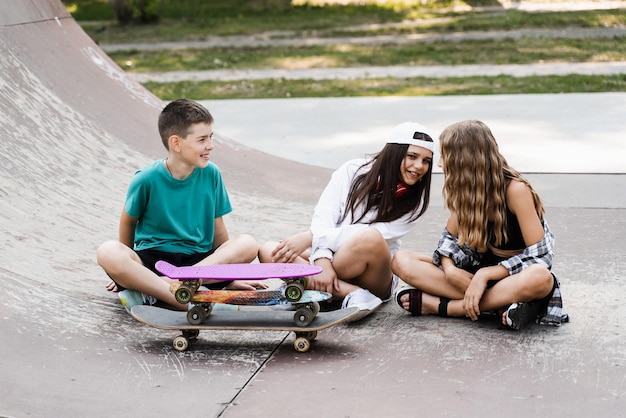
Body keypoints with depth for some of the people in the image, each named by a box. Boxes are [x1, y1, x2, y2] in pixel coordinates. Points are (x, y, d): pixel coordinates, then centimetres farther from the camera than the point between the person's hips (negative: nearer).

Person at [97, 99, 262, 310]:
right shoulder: (147, 179, -8)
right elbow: (129, 221, 8)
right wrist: (127, 264, 14)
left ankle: (151, 287, -32)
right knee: (108, 252, -31)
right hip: (151, 259, -2)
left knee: (248, 244, -25)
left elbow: (218, 230, 8)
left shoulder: (211, 174, 0)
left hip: (200, 261, 3)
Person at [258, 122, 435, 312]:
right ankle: (353, 295, -33)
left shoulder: (414, 202, -5)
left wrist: (312, 237, -23)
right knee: (268, 251, -23)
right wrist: (322, 260, -27)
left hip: (372, 278, -3)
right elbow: (323, 218, -10)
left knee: (371, 238, -35)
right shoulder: (354, 171, -1)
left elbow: (367, 235, -16)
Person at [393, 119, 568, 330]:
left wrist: (485, 275, -29)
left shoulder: (515, 189, -19)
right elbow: (450, 237, 5)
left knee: (540, 278, -42)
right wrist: (449, 268, -18)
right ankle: (500, 302, -24)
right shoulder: (465, 191, -1)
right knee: (402, 261, -13)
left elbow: (540, 255, -22)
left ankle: (438, 305, -30)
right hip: (477, 270, 6)